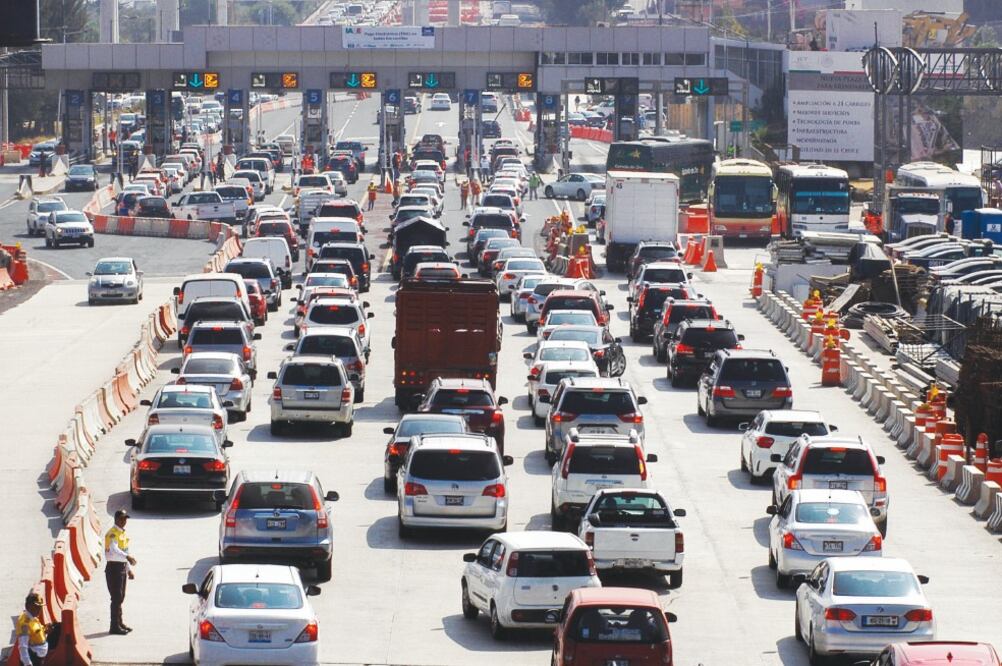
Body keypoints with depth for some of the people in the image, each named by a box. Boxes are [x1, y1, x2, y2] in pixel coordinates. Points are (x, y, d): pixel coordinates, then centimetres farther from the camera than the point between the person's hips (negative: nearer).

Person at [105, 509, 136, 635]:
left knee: (120, 597, 16)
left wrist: (129, 569, 23)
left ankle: (119, 623, 26)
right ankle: (114, 626, -10)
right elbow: (114, 550, -33)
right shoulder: (113, 533, -15)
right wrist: (127, 557, -47)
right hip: (114, 568, -9)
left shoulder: (123, 533, 16)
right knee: (116, 598, -10)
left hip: (122, 567, 9)